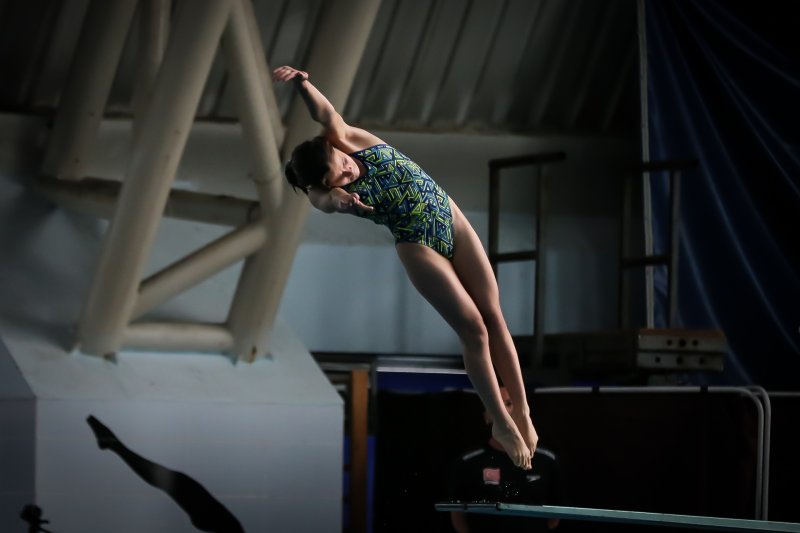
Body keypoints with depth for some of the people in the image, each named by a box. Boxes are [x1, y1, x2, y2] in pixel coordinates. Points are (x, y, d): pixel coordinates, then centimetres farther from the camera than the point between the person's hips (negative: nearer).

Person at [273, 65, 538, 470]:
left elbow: (325, 112, -25)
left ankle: (522, 411, 10)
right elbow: (322, 199, -39)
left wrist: (302, 83, -43)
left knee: (495, 318, 2)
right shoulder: (326, 193, -17)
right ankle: (502, 423, 5)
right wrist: (336, 199, -60)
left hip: (453, 222, 4)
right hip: (420, 249, -4)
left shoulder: (350, 139, -10)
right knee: (474, 330, -7)